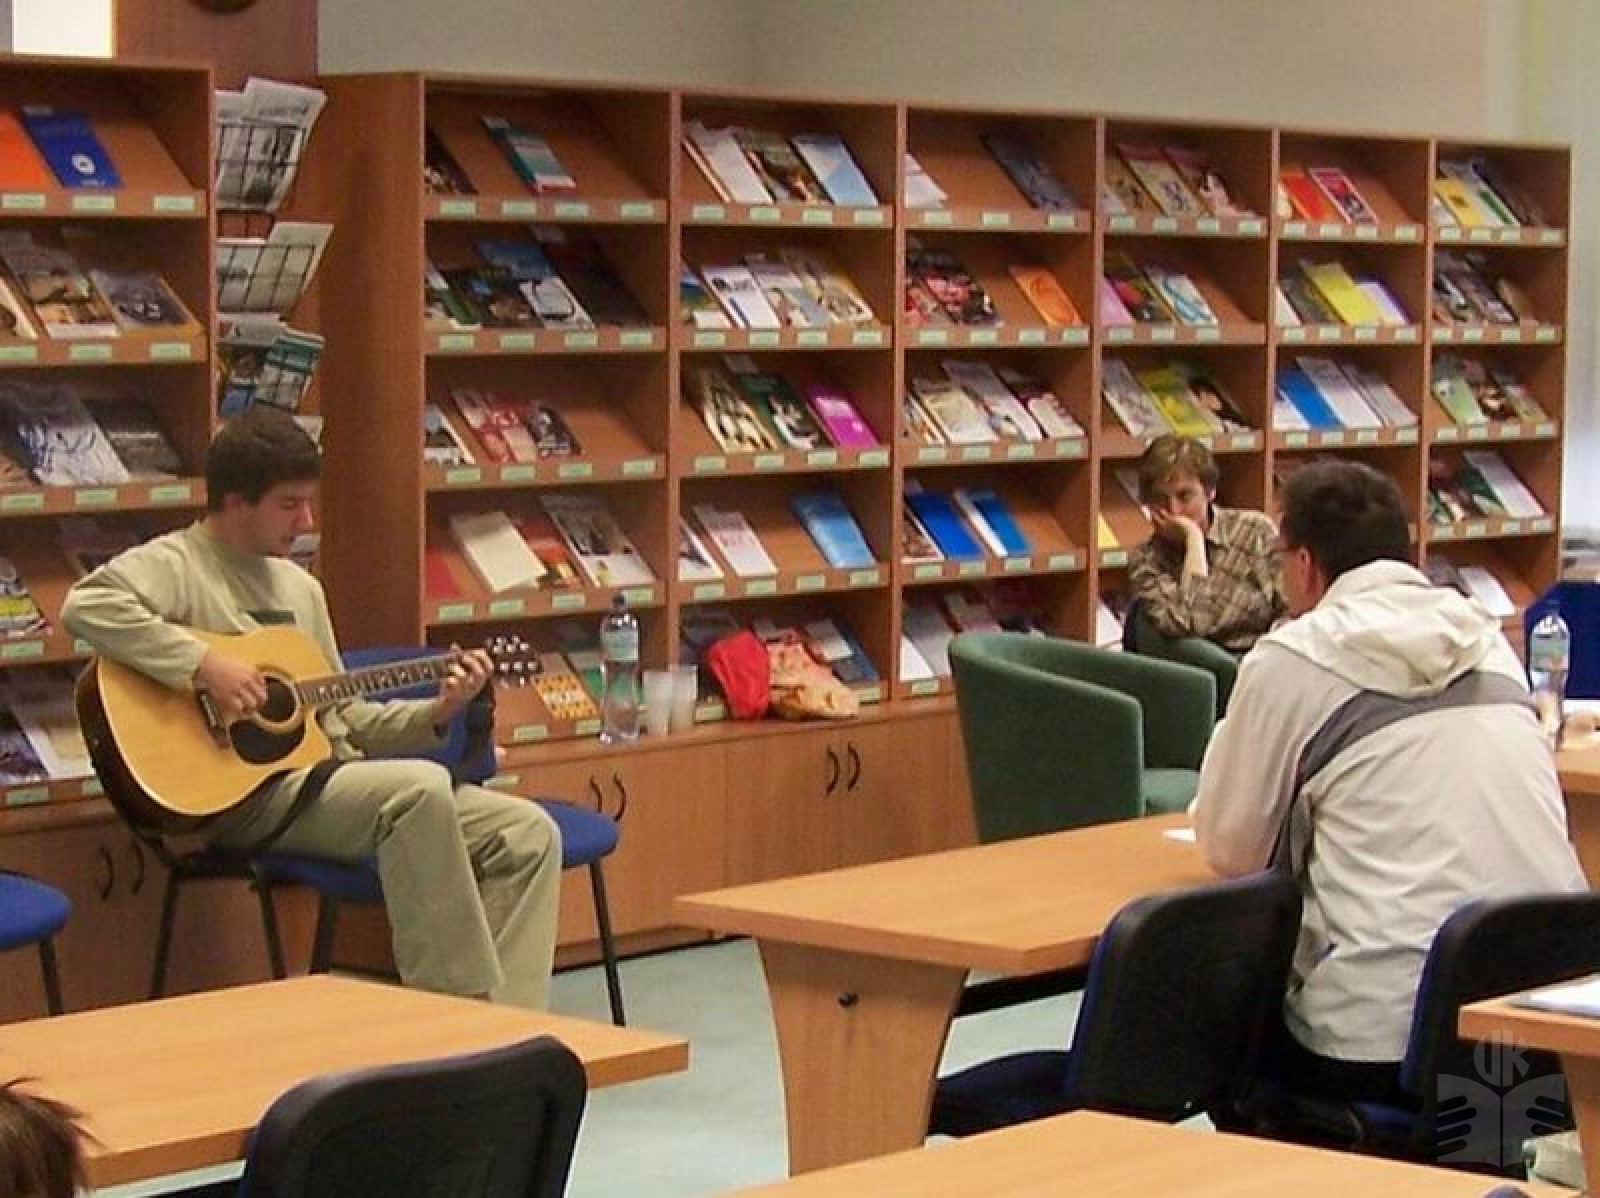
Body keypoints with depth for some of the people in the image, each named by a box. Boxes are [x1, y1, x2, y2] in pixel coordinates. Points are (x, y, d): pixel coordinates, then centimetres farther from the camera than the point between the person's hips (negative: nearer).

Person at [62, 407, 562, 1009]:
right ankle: (457, 1012, -27)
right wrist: (204, 663, -27)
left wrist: (437, 711, 7)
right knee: (421, 787, -34)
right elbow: (85, 605, -24)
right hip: (247, 795, -8)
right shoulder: (175, 565, -3)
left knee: (528, 832, -7)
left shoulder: (301, 587, 22)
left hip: (331, 773, 8)